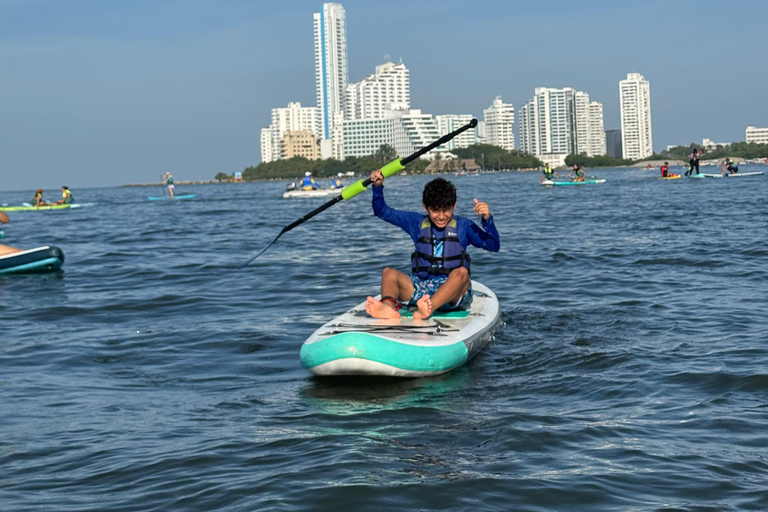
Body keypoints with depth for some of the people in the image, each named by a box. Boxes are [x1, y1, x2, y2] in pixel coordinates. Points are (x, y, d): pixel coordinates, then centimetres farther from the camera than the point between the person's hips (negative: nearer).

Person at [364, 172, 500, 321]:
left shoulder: (463, 225, 9)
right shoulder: (417, 222, 16)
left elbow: (493, 245, -2)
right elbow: (382, 212, 16)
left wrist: (487, 219, -18)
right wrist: (378, 186, 1)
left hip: (453, 293, -3)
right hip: (422, 288, 3)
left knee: (461, 272, -35)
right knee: (388, 273, -18)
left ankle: (427, 309, -61)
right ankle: (389, 306, -52)